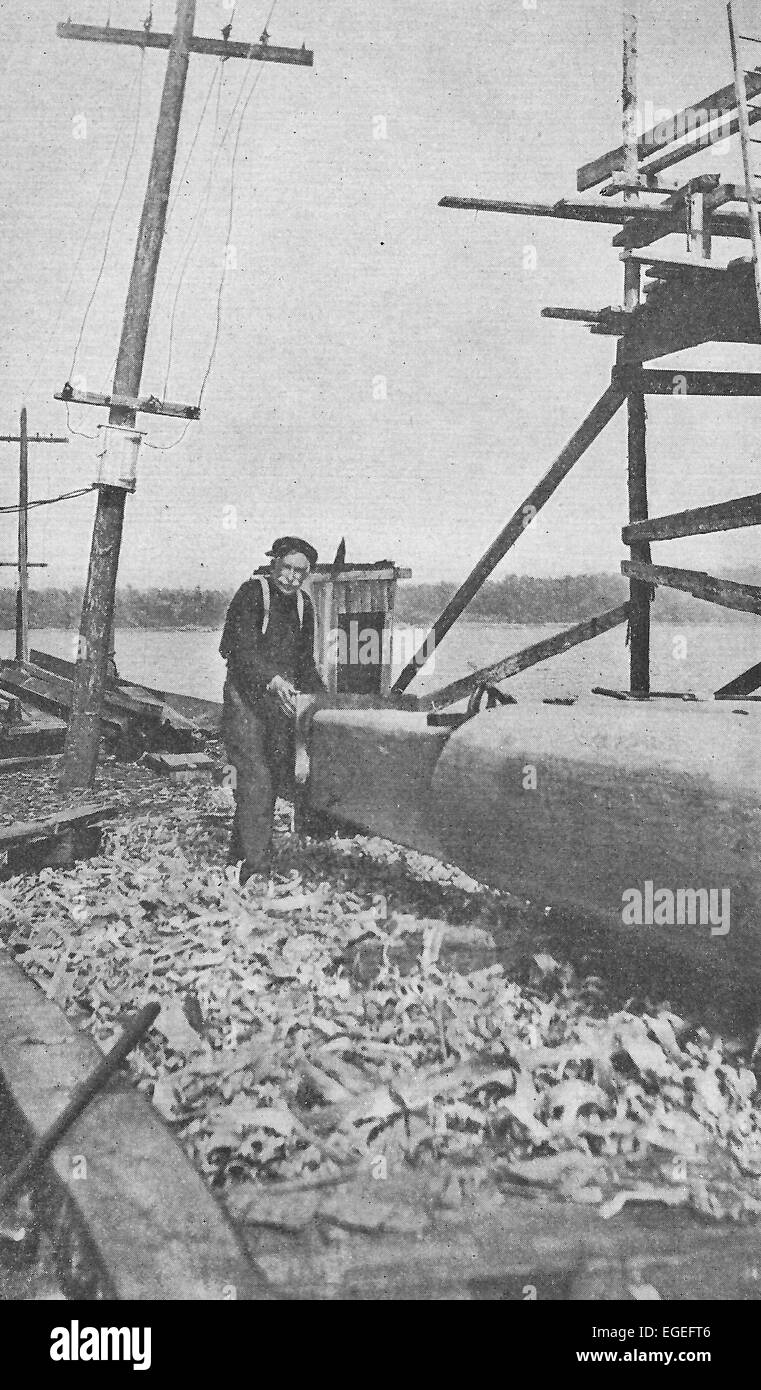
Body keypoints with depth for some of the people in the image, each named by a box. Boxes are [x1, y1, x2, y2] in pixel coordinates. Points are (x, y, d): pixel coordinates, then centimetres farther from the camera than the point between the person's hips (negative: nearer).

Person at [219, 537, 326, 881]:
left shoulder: (303, 605, 14)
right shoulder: (252, 593, -8)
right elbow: (242, 650, -19)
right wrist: (272, 681, -32)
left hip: (283, 698, 7)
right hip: (247, 699, -7)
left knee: (275, 779, 6)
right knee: (255, 781, -14)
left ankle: (238, 857, 18)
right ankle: (253, 866, -12)